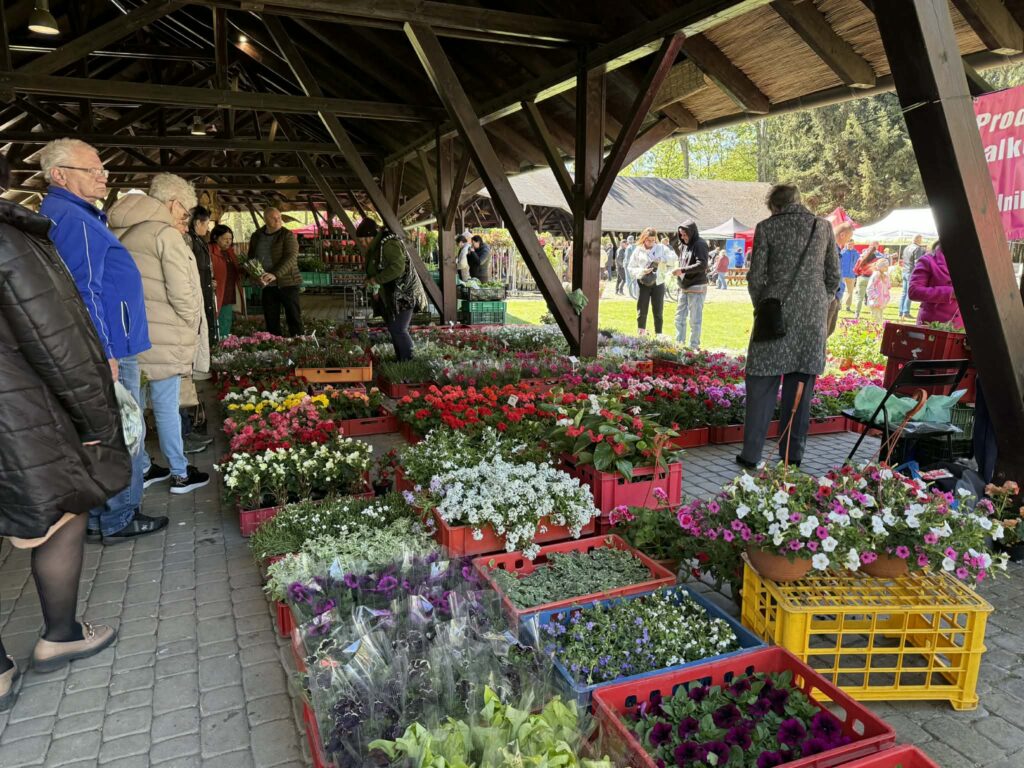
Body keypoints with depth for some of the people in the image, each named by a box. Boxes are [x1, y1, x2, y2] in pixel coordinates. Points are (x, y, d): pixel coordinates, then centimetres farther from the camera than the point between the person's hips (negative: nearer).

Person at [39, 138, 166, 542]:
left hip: (105, 345, 10)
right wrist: (104, 353, -21)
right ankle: (118, 519, 11)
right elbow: (84, 293, -21)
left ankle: (97, 515, 27)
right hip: (107, 348, -10)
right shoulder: (72, 218, -15)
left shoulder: (74, 215, 18)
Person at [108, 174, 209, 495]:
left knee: (133, 405, 14)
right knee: (166, 406, 1)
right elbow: (181, 294, -16)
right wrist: (192, 328, -1)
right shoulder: (166, 234, -11)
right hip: (161, 338, -8)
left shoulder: (122, 233, 14)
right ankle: (180, 474, 13)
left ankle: (142, 469, 27)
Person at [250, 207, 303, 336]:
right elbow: (251, 258, 20)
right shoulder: (256, 236, 10)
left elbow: (291, 257, -18)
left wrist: (275, 274, -31)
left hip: (287, 282, -5)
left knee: (293, 317, -3)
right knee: (271, 320, 7)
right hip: (267, 285, 5)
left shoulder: (288, 235, -5)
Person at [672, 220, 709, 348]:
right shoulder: (685, 244, 12)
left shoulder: (700, 244, -11)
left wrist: (683, 270, -24)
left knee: (695, 320, 0)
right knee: (679, 318, 12)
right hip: (684, 287, 8)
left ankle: (694, 346, 8)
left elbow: (702, 265, -21)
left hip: (697, 287, -8)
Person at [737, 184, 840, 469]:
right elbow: (834, 276, 9)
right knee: (801, 387, 8)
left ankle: (751, 454, 3)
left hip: (777, 315, -3)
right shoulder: (823, 227, 8)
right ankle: (793, 456, 13)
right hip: (813, 318, 3)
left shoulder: (766, 228, -2)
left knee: (762, 386, 2)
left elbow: (756, 277, -2)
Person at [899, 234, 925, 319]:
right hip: (912, 273, -8)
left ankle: (901, 313, 11)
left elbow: (903, 260, 20)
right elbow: (917, 262, -16)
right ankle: (906, 313, -6)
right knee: (909, 294, -5)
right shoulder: (918, 249, -11)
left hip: (905, 272, 8)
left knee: (904, 293, 10)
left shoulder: (907, 248, 15)